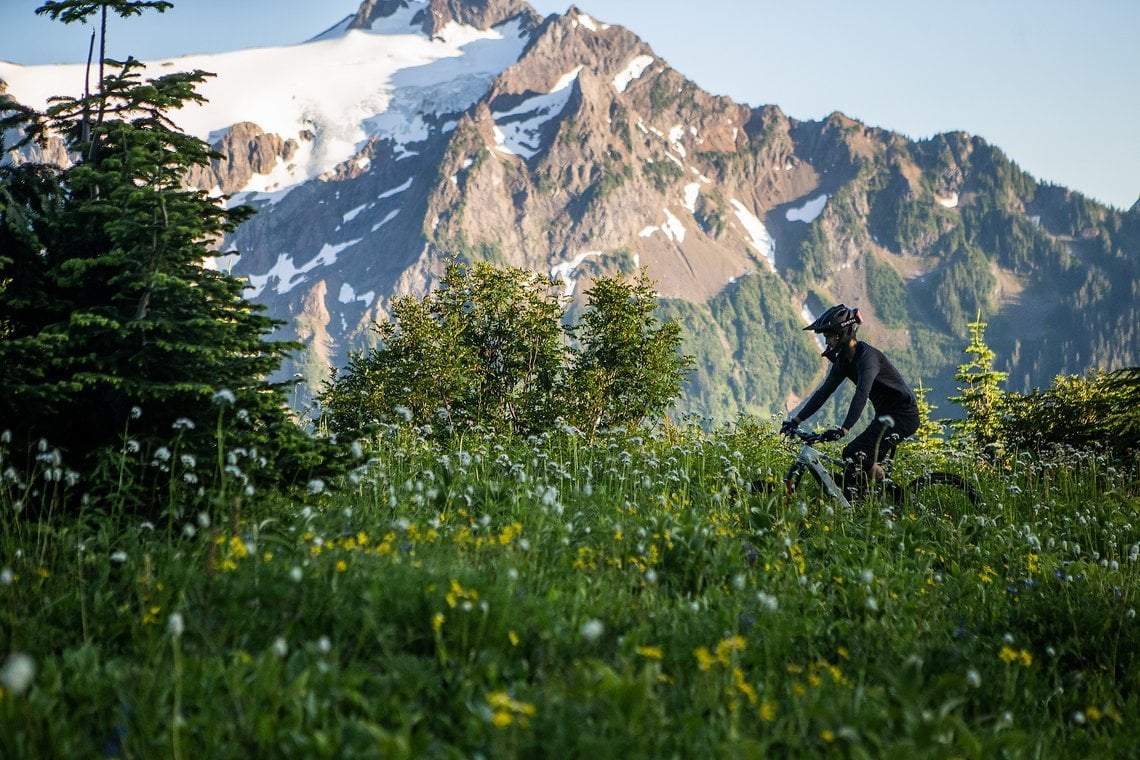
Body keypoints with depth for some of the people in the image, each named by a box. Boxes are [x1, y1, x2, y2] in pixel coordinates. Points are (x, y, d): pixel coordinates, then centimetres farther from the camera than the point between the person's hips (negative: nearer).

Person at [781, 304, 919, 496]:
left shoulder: (867, 356, -22)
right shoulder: (844, 360, 7)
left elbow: (861, 395, -35)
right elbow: (824, 391, 9)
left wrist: (844, 429, -44)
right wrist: (796, 419, 3)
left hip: (903, 414, -10)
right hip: (887, 415, 10)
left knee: (853, 455, -19)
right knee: (867, 467, 10)